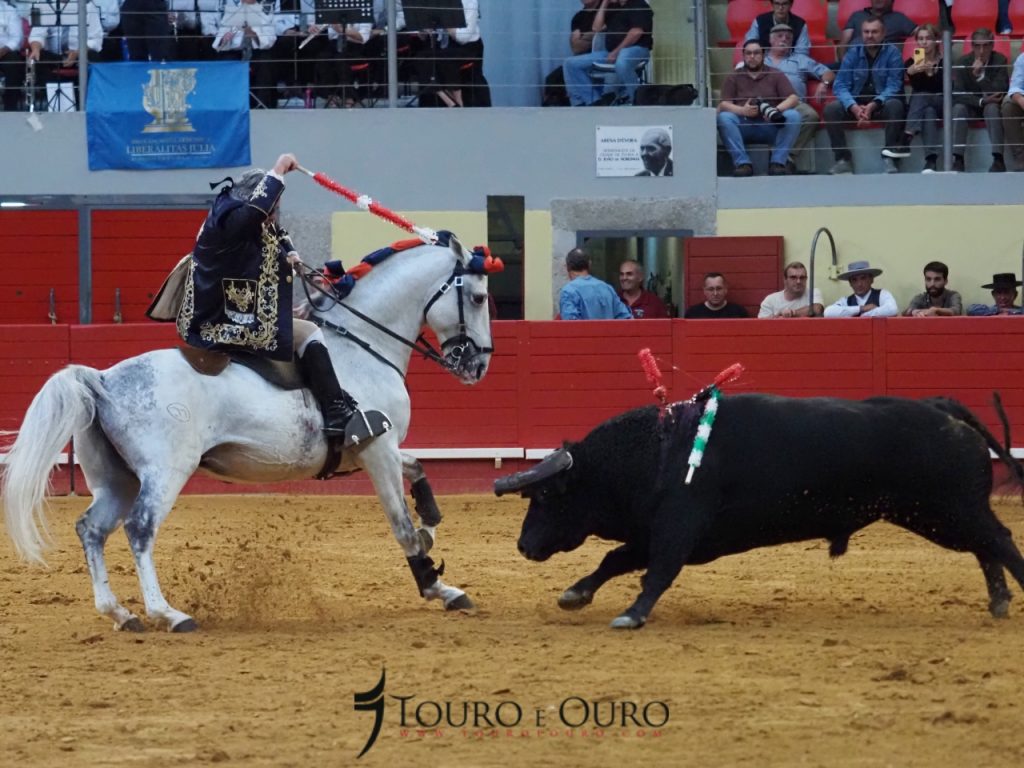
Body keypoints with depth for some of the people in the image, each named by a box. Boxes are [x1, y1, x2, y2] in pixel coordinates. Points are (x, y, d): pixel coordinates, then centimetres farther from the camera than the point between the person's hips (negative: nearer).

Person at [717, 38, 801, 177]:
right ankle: (742, 163, -34)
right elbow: (724, 105, 1)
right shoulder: (734, 77, 13)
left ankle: (778, 162, -27)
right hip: (744, 126, 0)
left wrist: (777, 109, -20)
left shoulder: (776, 75, 14)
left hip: (771, 126, 0)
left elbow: (793, 99, 1)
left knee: (793, 116, -27)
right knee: (723, 117, -29)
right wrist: (742, 110, -20)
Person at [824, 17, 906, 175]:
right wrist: (854, 107, -25)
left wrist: (874, 105, -29)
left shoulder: (892, 53, -3)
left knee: (895, 105, -34)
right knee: (831, 108, -24)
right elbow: (840, 85, -4)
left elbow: (894, 86, -12)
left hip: (882, 104, -2)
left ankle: (888, 157, -26)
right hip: (855, 104, 2)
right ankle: (842, 159, -20)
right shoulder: (853, 54, 4)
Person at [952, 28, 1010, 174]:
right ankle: (958, 159, -37)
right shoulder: (962, 62, -9)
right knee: (958, 108, -31)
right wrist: (981, 101, -27)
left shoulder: (1000, 60, -11)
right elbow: (958, 94, -14)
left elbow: (1000, 91, -19)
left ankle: (998, 160, -40)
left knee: (992, 108, -35)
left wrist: (980, 76, -30)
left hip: (992, 105, -1)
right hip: (971, 107, 1)